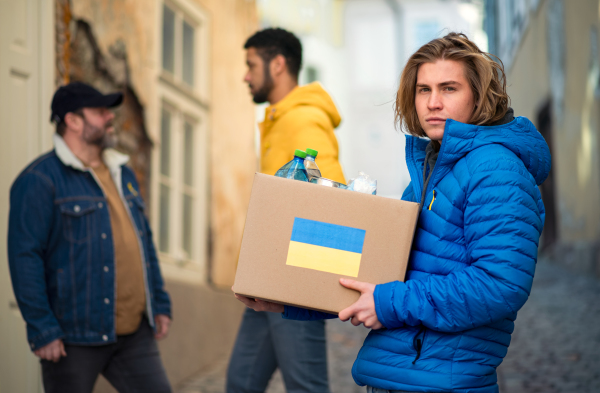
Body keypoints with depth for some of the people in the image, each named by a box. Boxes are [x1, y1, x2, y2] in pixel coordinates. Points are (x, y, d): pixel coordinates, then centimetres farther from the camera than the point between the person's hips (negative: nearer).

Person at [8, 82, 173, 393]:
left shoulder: (123, 174, 17)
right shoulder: (40, 180, -9)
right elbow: (25, 257, -14)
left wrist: (160, 304, 16)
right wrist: (42, 330, -18)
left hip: (135, 333, 7)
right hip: (75, 338, -7)